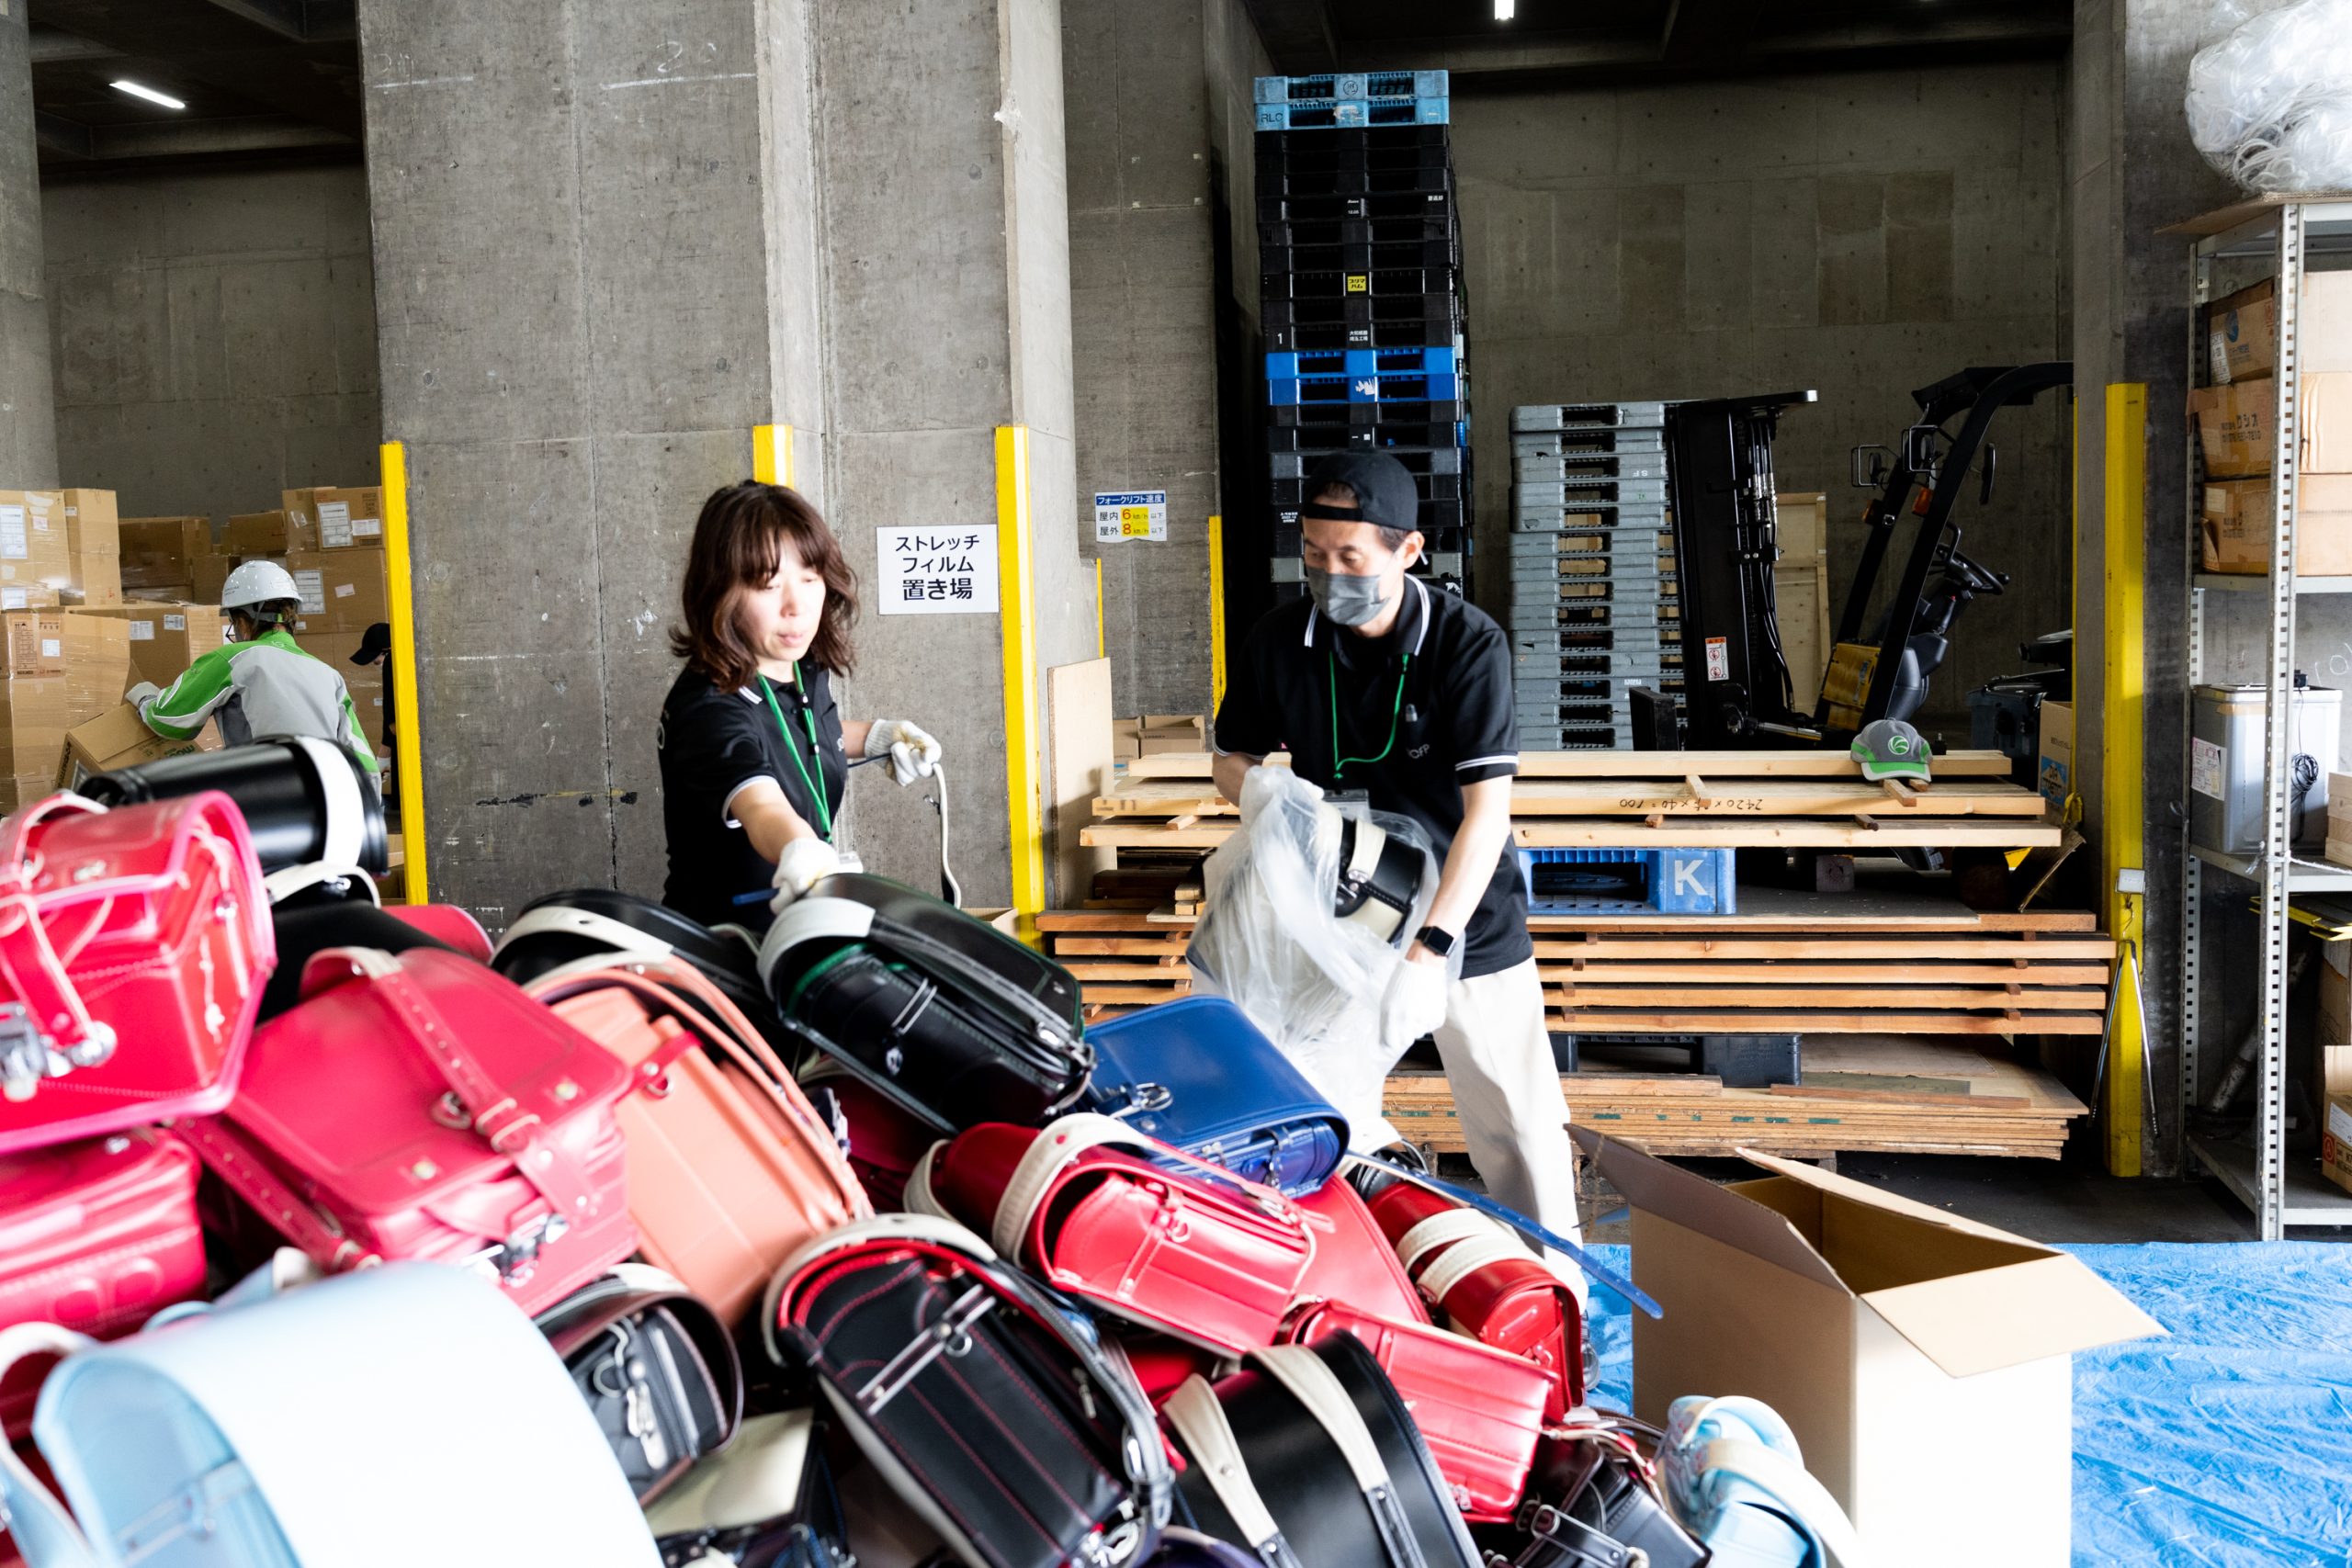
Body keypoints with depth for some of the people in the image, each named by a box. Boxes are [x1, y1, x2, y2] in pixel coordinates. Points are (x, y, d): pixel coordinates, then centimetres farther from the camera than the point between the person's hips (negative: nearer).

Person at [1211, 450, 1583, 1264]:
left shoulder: (1468, 643, -17)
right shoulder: (1280, 640, -6)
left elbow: (1487, 809, -23)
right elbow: (1232, 757, 9)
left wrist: (1428, 949, -33)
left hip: (1465, 922, -3)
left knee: (1520, 1130, 3)